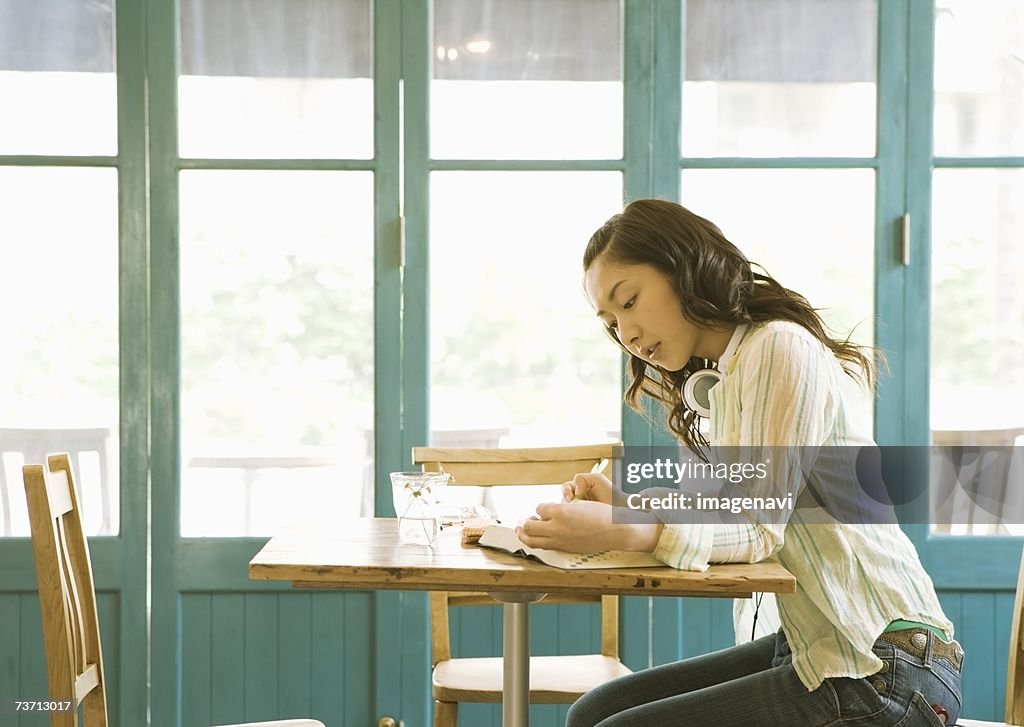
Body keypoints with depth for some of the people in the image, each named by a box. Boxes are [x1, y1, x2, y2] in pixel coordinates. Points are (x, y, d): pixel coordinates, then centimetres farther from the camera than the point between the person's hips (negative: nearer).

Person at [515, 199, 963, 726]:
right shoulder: (727, 378, 17)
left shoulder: (780, 346, -13)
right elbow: (727, 520, 10)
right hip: (814, 647, 9)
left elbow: (759, 531, -20)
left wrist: (626, 533, -32)